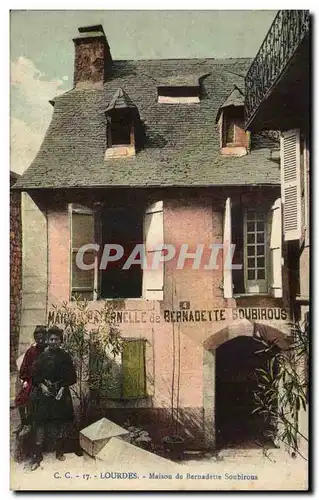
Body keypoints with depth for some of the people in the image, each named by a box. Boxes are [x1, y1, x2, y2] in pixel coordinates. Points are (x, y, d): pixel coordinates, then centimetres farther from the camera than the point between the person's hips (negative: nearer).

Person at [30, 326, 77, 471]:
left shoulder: (65, 357, 1)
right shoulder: (41, 356, 1)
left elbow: (72, 376, 1)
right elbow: (34, 374, 2)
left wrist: (63, 387, -10)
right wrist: (41, 385, -12)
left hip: (61, 393, 1)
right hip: (44, 393, -1)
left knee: (61, 423, 7)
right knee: (41, 423, -2)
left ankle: (59, 451, 23)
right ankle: (37, 455, 8)